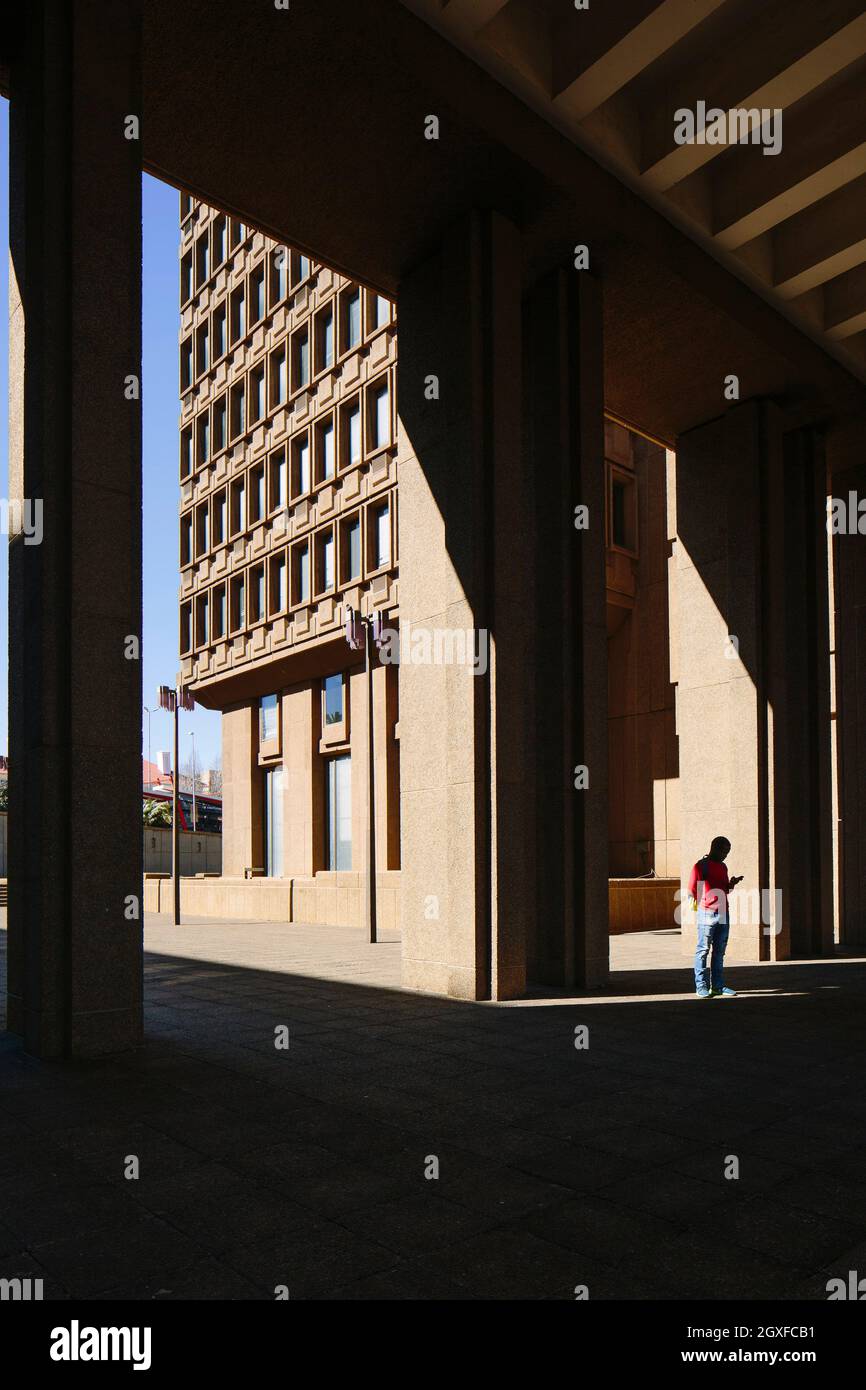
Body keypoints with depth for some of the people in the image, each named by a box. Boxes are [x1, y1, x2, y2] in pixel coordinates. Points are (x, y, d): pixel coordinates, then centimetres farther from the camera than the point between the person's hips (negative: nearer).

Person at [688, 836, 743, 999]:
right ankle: (701, 986, -1)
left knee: (719, 951, 8)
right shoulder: (701, 865, -4)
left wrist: (732, 884, 9)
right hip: (707, 913, -7)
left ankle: (718, 986, 12)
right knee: (704, 950, -5)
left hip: (723, 912, 7)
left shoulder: (723, 867, 18)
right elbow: (692, 888, -5)